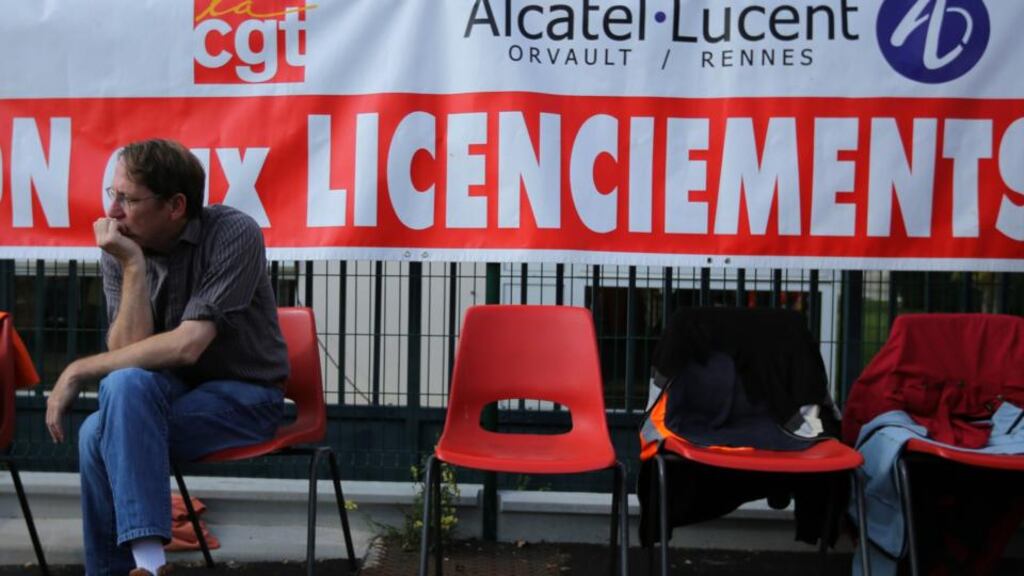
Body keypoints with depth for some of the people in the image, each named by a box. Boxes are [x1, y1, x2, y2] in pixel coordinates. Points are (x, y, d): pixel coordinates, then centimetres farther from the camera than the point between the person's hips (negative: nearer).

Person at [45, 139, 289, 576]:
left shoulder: (233, 235, -17)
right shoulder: (119, 249, -3)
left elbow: (186, 346, -24)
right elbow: (130, 352, -12)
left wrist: (79, 370, -16)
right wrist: (134, 266, -21)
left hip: (245, 396, -4)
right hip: (169, 393, 5)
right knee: (125, 383, -30)